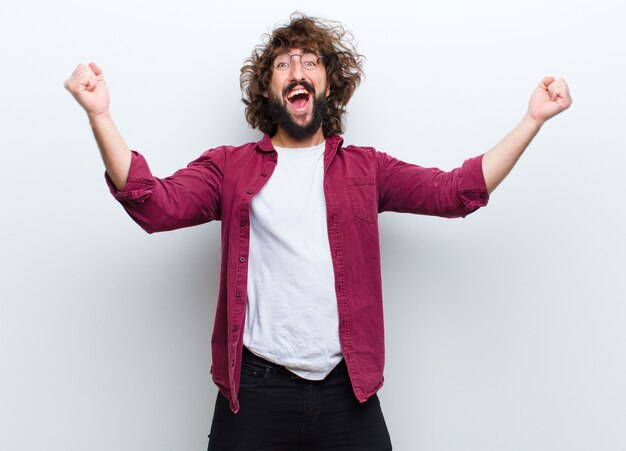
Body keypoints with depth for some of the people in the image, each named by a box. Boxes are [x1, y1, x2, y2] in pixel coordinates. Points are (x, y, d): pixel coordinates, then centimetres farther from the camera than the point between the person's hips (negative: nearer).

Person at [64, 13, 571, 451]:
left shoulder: (366, 169, 10)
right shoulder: (229, 167, 7)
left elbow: (457, 191, 3)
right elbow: (155, 205, -7)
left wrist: (533, 119, -1)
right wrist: (100, 115, -17)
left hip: (348, 392, 1)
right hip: (254, 392, -1)